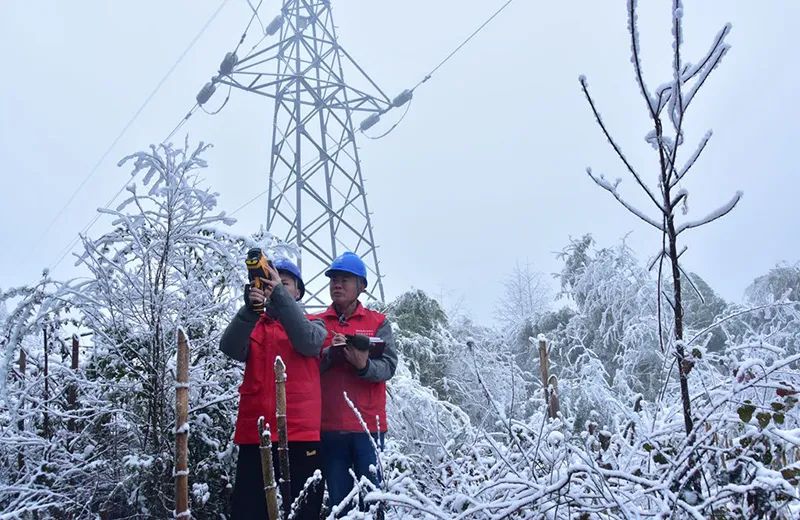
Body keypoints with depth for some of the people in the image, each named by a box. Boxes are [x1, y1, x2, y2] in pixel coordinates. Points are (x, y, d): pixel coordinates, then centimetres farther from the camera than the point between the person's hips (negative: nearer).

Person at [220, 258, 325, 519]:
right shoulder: (252, 325, 16)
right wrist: (249, 309, -23)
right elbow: (230, 348, -6)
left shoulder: (313, 325, 11)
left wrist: (279, 294, -20)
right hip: (255, 432, 2)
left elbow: (308, 342, -14)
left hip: (301, 433, -2)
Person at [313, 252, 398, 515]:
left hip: (367, 424, -1)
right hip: (329, 425, 1)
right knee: (338, 499, 10)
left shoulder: (378, 322, 5)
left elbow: (388, 367, -6)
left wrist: (364, 365, -26)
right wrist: (331, 354, -17)